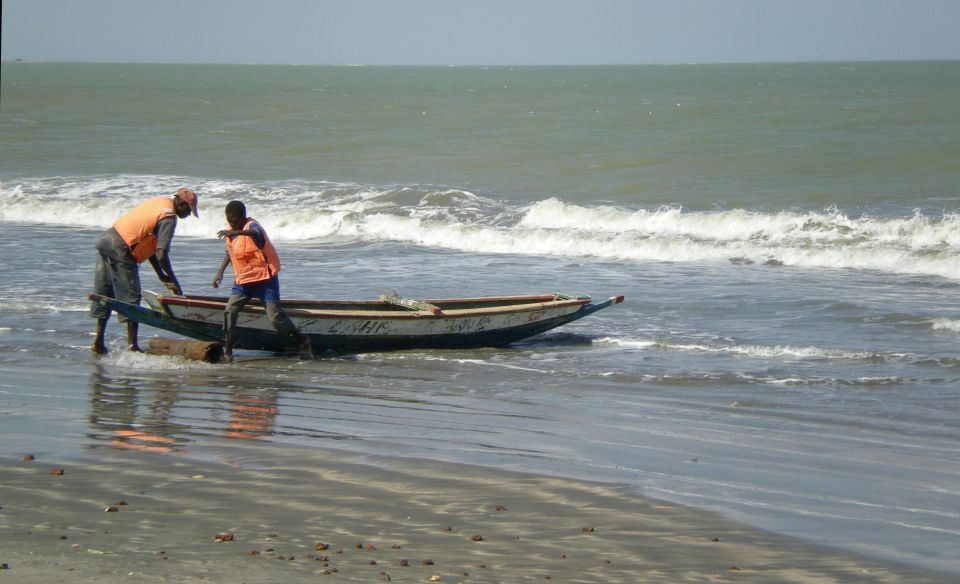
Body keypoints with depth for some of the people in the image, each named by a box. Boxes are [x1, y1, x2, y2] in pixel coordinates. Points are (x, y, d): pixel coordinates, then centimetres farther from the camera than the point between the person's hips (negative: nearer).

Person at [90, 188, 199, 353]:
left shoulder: (161, 202, 19)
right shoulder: (169, 217, -10)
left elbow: (149, 244, 21)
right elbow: (161, 255, -16)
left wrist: (162, 275, 21)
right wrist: (173, 281, -3)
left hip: (105, 239, 9)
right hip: (120, 249, -9)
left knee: (103, 294, 13)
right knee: (130, 296, -2)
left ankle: (99, 342, 16)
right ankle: (132, 345, -1)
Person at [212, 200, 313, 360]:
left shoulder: (251, 226, -18)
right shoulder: (229, 233, 6)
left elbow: (256, 234, -45)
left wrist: (235, 232, -62)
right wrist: (220, 272, 15)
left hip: (265, 277, -7)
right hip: (243, 280, 7)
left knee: (275, 316, -9)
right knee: (229, 311, -8)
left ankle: (303, 342, 8)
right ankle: (227, 350, -3)